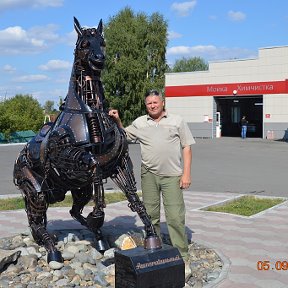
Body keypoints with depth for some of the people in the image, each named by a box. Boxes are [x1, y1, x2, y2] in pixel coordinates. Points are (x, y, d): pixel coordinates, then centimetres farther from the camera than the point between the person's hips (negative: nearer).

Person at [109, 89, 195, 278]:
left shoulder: (177, 121, 6)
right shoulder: (140, 123, 12)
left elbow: (187, 147, 4)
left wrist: (186, 173, -3)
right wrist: (117, 121, 6)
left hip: (172, 175, -3)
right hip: (149, 175, 3)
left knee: (175, 217, -7)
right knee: (151, 215, 11)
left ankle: (183, 259, 1)